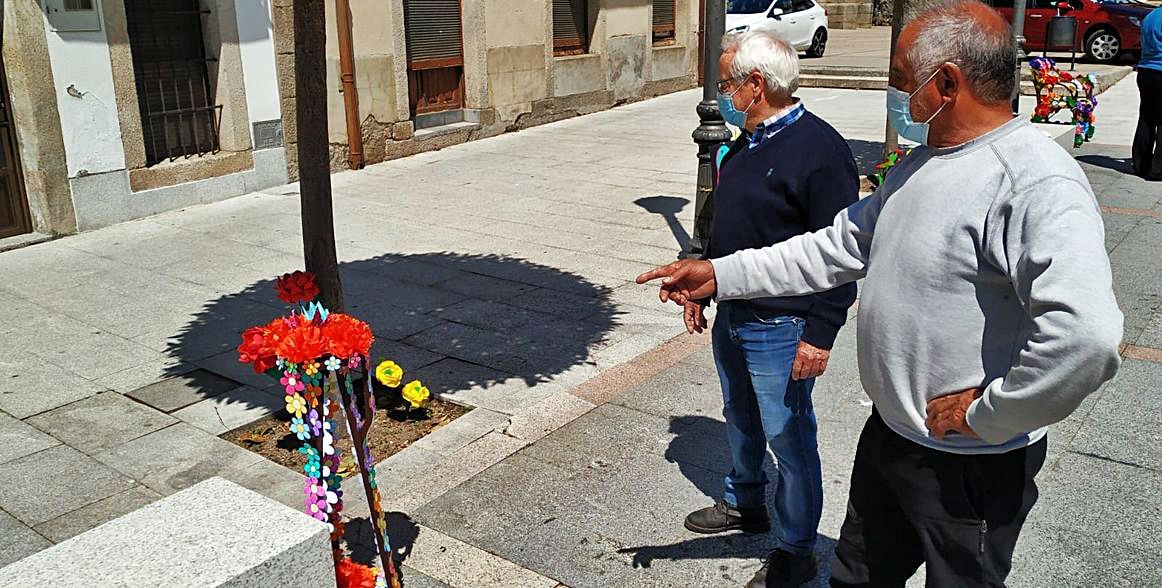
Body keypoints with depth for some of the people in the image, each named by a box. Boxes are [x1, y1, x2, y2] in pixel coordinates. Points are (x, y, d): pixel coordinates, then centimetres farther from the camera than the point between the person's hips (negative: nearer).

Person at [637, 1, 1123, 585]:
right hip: (889, 430, 9)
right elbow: (840, 245, 11)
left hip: (970, 464, -8)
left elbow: (1086, 336, -40)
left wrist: (984, 416, -26)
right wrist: (721, 274, 6)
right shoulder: (921, 162, 5)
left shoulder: (1037, 183, -27)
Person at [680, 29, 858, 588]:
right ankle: (744, 505, 45)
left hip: (780, 330, -9)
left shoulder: (819, 148, -19)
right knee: (740, 419, 23)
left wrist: (820, 333, -21)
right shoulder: (745, 143, 9)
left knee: (788, 438, 4)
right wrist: (700, 289, 21)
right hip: (731, 317, 9)